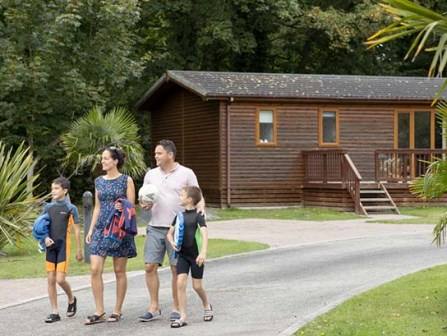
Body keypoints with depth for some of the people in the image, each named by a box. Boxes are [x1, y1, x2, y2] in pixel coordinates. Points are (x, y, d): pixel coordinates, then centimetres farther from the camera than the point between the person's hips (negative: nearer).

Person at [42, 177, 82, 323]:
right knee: (51, 280, 3)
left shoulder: (71, 208, -4)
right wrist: (46, 238, -9)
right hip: (51, 247, 4)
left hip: (63, 247, -4)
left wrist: (79, 249, 0)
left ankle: (71, 299, 19)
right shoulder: (48, 207, 7)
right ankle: (54, 312, 9)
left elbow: (76, 230, 0)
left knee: (60, 279, -11)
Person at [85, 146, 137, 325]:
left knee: (119, 271, 4)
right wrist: (91, 229, 8)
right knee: (95, 269, -7)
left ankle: (117, 311, 13)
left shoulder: (126, 180, -2)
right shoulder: (99, 181, 11)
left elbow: (131, 206, -2)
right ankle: (99, 312, 0)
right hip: (101, 228, 4)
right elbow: (97, 207, 15)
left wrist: (122, 207, -24)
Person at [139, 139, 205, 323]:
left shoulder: (186, 174, 0)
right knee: (150, 266, -1)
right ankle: (154, 307, 10)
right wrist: (145, 205, -7)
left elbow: (197, 198, 2)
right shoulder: (151, 174, 11)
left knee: (177, 269, 1)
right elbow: (145, 201, 16)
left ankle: (176, 308, 11)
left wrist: (201, 207, -20)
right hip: (155, 228, 3)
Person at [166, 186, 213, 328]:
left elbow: (204, 234, -20)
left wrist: (203, 253, -31)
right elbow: (170, 233, 16)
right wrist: (172, 242, -6)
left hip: (196, 255, -4)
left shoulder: (198, 216, -10)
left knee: (197, 286, 3)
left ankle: (207, 306, 33)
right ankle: (183, 317, -5)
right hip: (183, 255, 4)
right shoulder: (179, 216, 8)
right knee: (180, 283, -9)